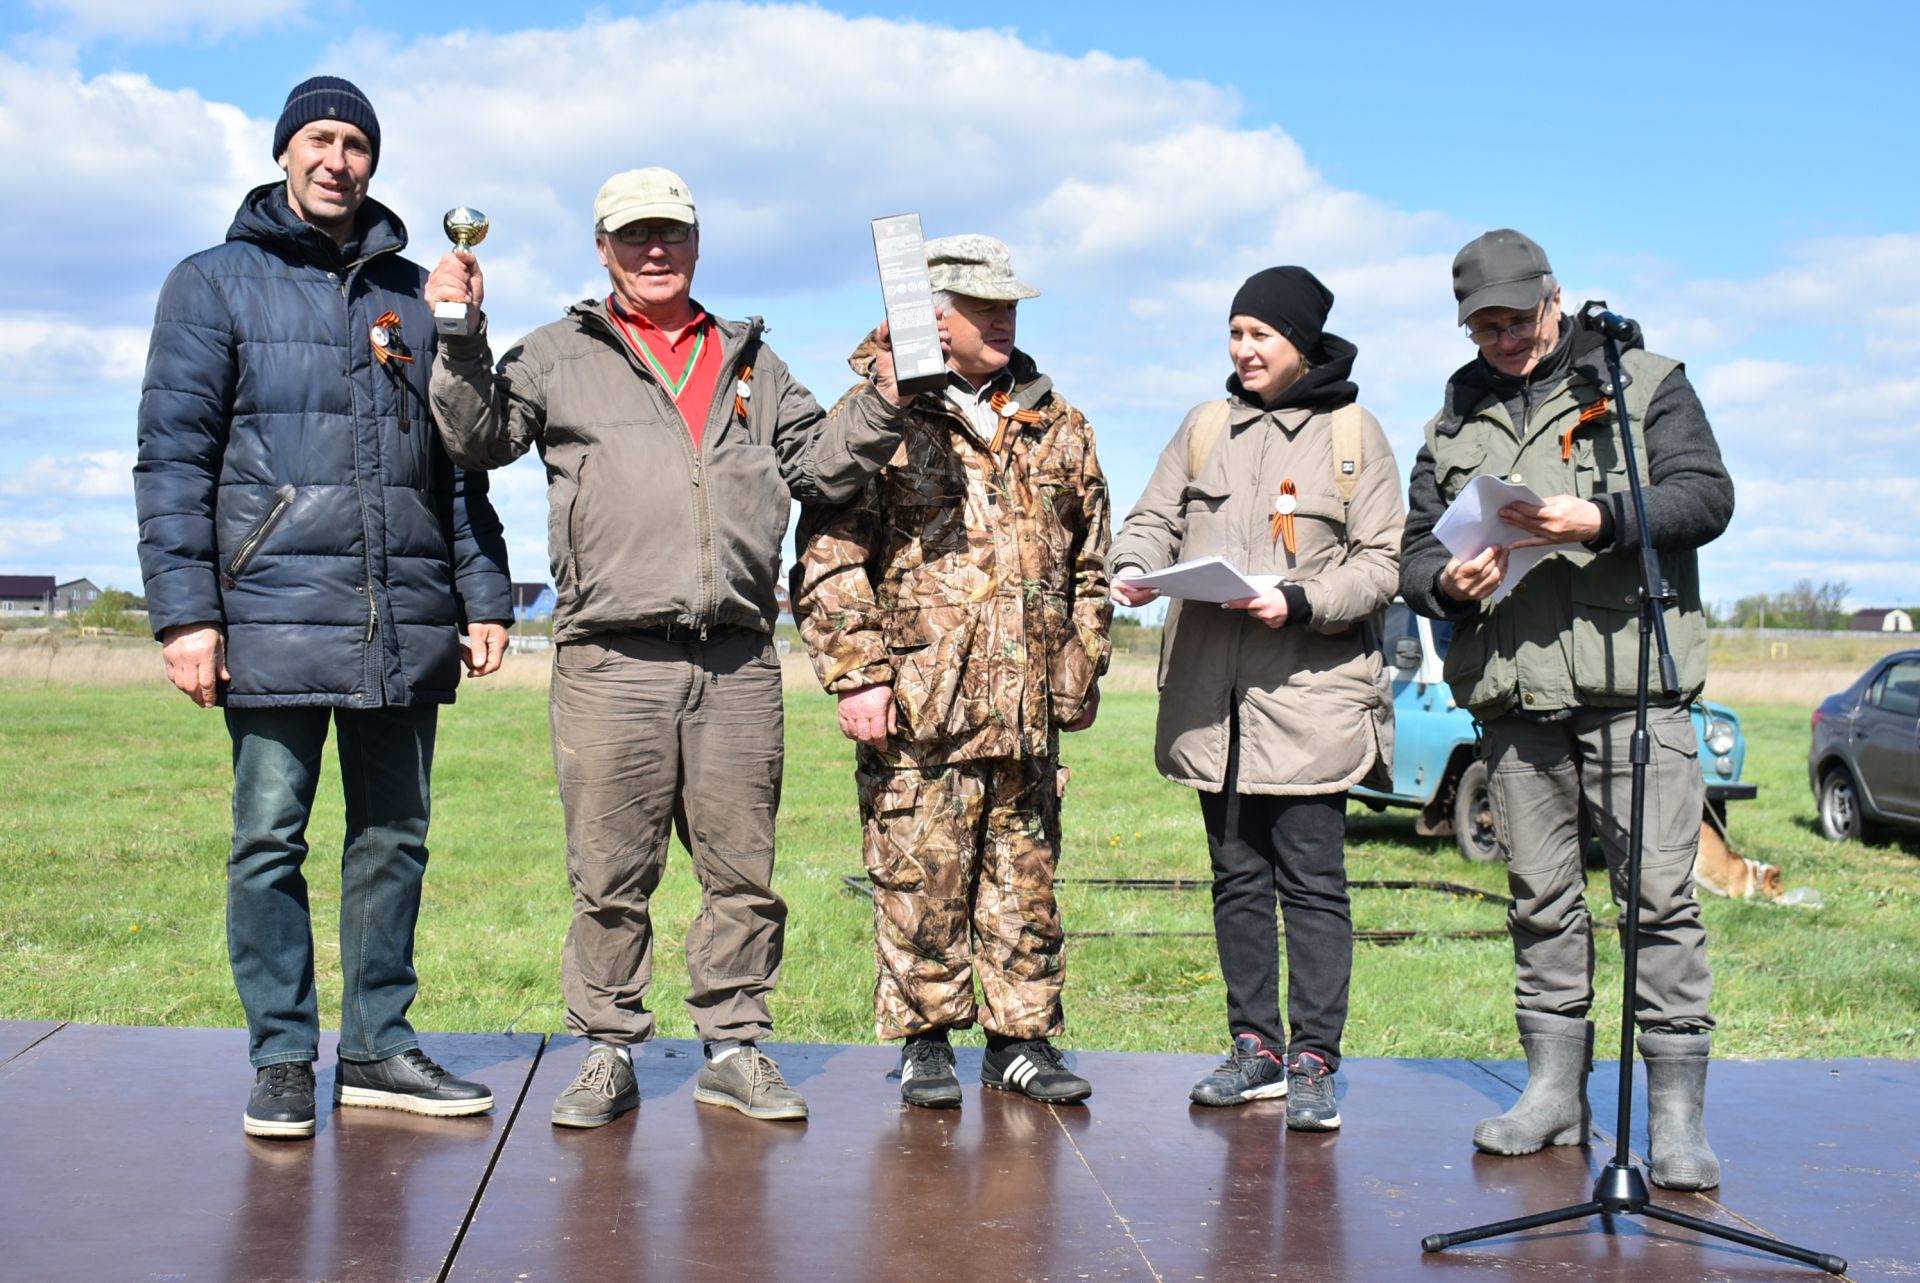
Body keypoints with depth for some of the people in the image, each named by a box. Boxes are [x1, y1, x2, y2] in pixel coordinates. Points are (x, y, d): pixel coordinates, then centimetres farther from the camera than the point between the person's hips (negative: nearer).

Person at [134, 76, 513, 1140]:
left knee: (393, 840, 7)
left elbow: (459, 462, 18)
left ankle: (377, 1050, 17)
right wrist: (184, 611, -10)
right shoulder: (217, 284, 6)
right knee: (269, 841, 0)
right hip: (275, 614, -3)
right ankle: (281, 1063, 10)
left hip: (406, 622, 4)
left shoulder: (414, 296, 17)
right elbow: (174, 455, -1)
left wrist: (482, 595, 9)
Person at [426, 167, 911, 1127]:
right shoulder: (560, 356, 13)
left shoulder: (749, 362, 21)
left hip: (738, 662, 3)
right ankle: (608, 1053, 14)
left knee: (743, 869, 6)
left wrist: (882, 404, 5)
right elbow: (478, 438, 5)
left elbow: (820, 466, 19)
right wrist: (460, 339, -7)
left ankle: (734, 1047, 18)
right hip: (610, 660, -2)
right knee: (611, 875, 2)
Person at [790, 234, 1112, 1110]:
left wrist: (1081, 671, 16)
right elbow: (829, 558, -5)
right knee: (921, 878, 0)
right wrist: (857, 675, -11)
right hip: (917, 704, -4)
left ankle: (1021, 1037, 20)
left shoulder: (1055, 426, 16)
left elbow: (1089, 562, 21)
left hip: (1027, 707, 4)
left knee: (1025, 880, 9)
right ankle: (925, 1039, 13)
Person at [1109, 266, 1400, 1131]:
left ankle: (1314, 1060, 1)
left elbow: (1380, 563, -1)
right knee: (1237, 875, 10)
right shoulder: (1205, 427, 14)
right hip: (1211, 692, 4)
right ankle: (1255, 1047, 19)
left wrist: (1300, 602, -17)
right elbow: (1154, 517, 15)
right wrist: (1135, 566, -8)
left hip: (1310, 691, -4)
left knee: (1312, 880, -6)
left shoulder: (1354, 434, 3)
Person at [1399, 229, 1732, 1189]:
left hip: (1631, 684, -4)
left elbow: (1707, 495, -2)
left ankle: (1677, 1110, -3)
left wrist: (1601, 519, -17)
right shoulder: (1455, 420, 20)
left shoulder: (1642, 382, 9)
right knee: (1540, 896, 8)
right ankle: (1554, 1089, 18)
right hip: (1510, 694, 4)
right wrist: (1445, 583, -7)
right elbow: (1414, 544, 16)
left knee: (1658, 892, -8)